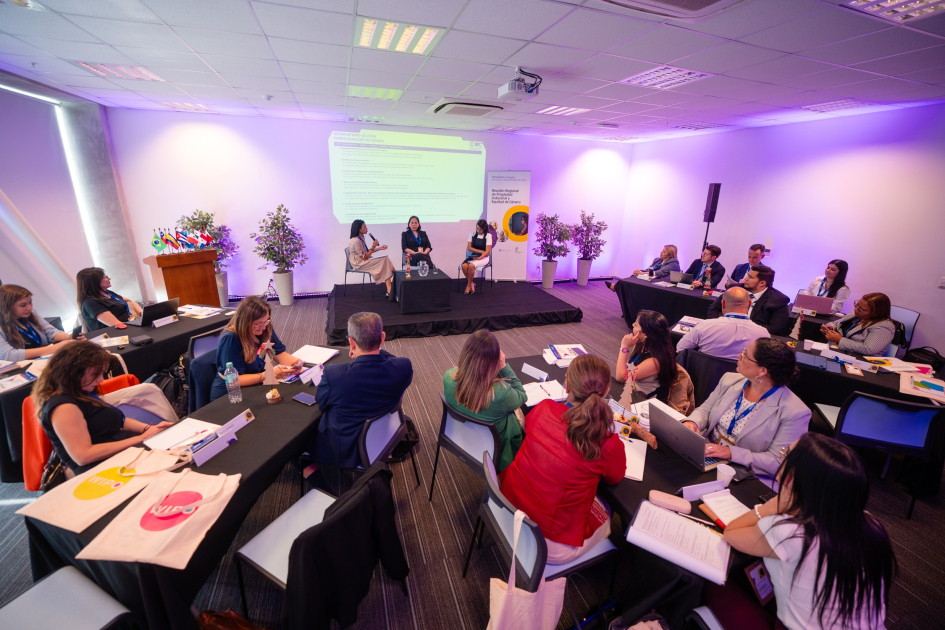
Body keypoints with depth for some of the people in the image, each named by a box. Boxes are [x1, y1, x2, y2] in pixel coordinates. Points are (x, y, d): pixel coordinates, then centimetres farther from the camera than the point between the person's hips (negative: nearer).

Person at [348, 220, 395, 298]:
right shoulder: (356, 241, -21)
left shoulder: (361, 238, 9)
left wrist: (379, 248, 8)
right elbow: (365, 258, -19)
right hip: (359, 264, -9)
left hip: (363, 261, 9)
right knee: (384, 260, -17)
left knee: (385, 260, -9)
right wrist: (373, 246, -16)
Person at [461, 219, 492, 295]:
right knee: (464, 266, -28)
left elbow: (487, 251, -10)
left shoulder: (488, 236, -4)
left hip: (483, 257, -4)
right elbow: (469, 247, 1)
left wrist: (479, 258, -23)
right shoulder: (472, 234, 6)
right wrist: (480, 251, -9)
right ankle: (472, 283, -8)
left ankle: (468, 285, -11)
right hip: (473, 256, 4)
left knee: (471, 266, -33)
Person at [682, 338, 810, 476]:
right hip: (704, 458, 5)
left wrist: (731, 453, -25)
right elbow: (704, 410, 10)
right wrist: (693, 422, -12)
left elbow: (777, 463, -15)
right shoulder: (730, 380, 1)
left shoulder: (794, 413, -15)